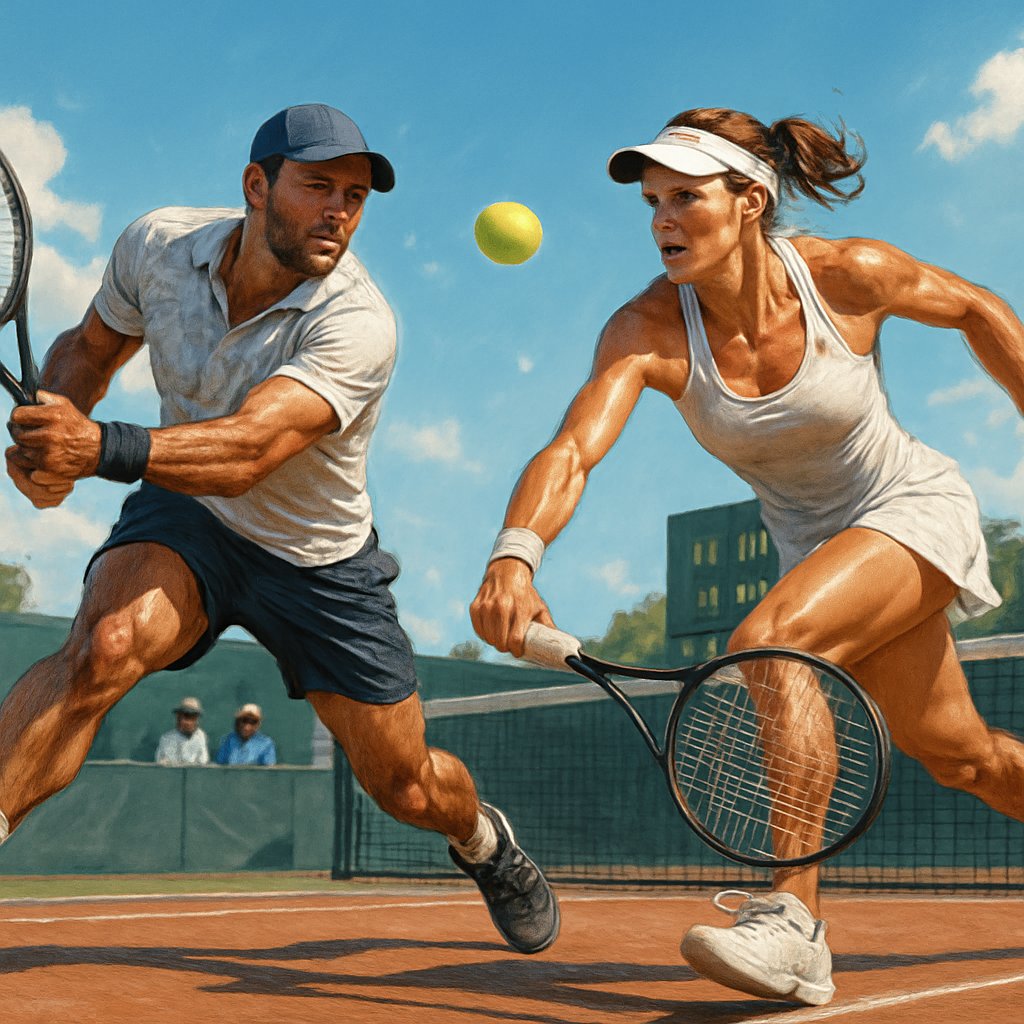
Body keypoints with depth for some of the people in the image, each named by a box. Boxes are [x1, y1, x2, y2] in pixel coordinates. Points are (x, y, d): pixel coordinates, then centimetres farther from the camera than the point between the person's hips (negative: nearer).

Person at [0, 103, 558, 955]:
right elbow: (89, 348, 5)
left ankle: (482, 837, 46)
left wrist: (106, 449, -60)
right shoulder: (158, 245, -15)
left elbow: (245, 451, -44)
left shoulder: (357, 325, -31)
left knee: (408, 788, 9)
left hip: (324, 559, -1)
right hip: (186, 523, 2)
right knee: (105, 644, -35)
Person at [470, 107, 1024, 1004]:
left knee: (766, 645, -30)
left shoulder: (850, 275, -24)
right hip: (816, 542, 4)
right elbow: (572, 452, -37)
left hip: (916, 507, -4)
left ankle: (792, 924, -25)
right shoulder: (648, 331, -22)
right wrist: (515, 557, -56)